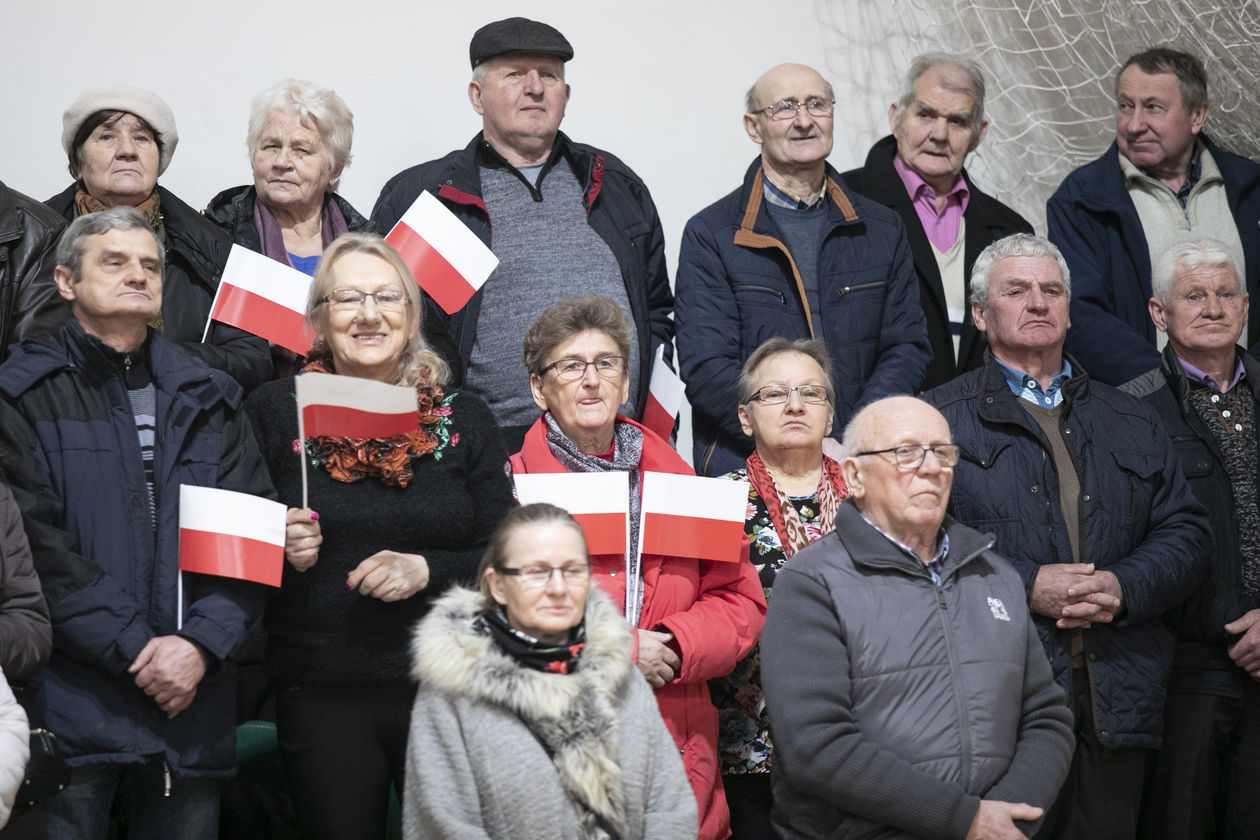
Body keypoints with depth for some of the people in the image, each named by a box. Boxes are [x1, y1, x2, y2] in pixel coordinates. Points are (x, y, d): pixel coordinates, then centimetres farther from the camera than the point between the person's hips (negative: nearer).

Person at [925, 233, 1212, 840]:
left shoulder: (1130, 421, 19)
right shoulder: (941, 418, 4)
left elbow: (1185, 532, 13)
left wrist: (1126, 587, -6)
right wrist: (1026, 585, -15)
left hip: (1117, 699, 4)